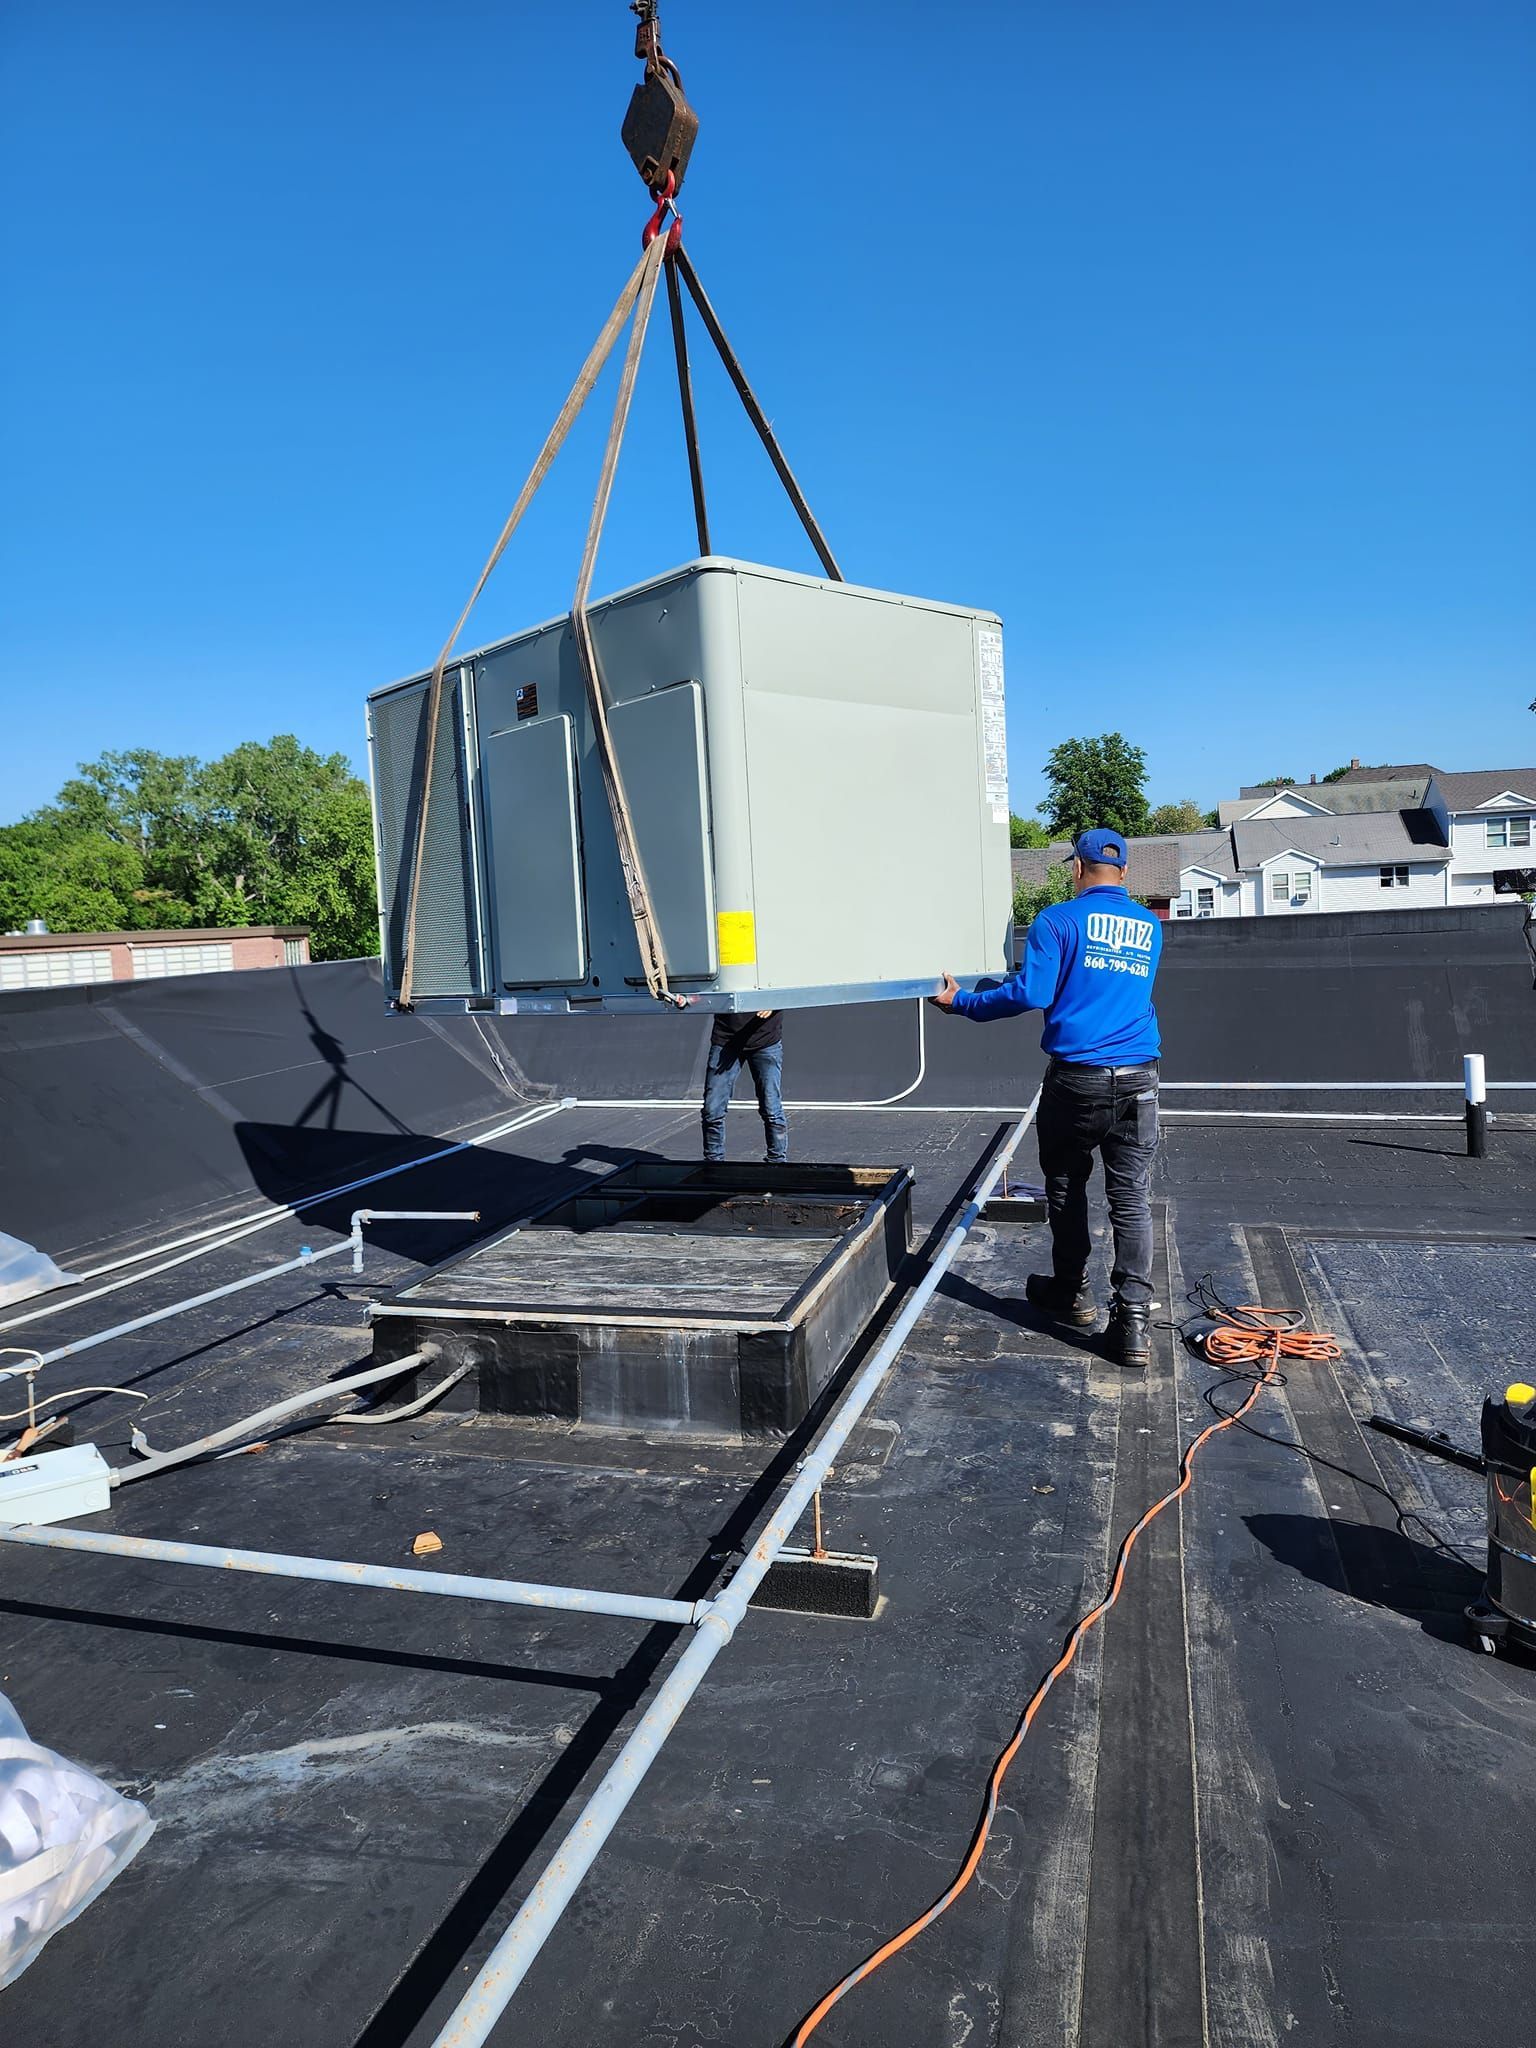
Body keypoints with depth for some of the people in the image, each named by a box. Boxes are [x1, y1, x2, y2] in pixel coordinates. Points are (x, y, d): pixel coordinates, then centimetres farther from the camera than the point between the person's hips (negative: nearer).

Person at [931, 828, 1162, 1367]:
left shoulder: (1059, 921, -4)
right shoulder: (1150, 928, 13)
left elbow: (1030, 993, -11)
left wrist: (962, 1003, 1)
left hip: (1076, 1080, -3)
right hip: (1137, 1081, 3)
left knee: (1066, 1188, 14)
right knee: (1131, 1199, 3)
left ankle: (1072, 1294, 27)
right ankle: (1134, 1321, -1)